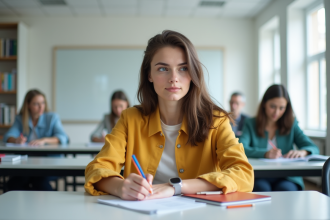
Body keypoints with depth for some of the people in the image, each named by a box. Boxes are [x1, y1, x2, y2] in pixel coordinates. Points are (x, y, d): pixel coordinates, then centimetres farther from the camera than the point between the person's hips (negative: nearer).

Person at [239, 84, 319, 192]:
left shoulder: (292, 124, 16)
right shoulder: (251, 124, 9)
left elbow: (313, 148, 6)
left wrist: (302, 152, -18)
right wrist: (265, 154, -26)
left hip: (286, 178, 1)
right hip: (259, 178, -1)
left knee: (285, 189, -31)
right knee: (262, 189, -33)